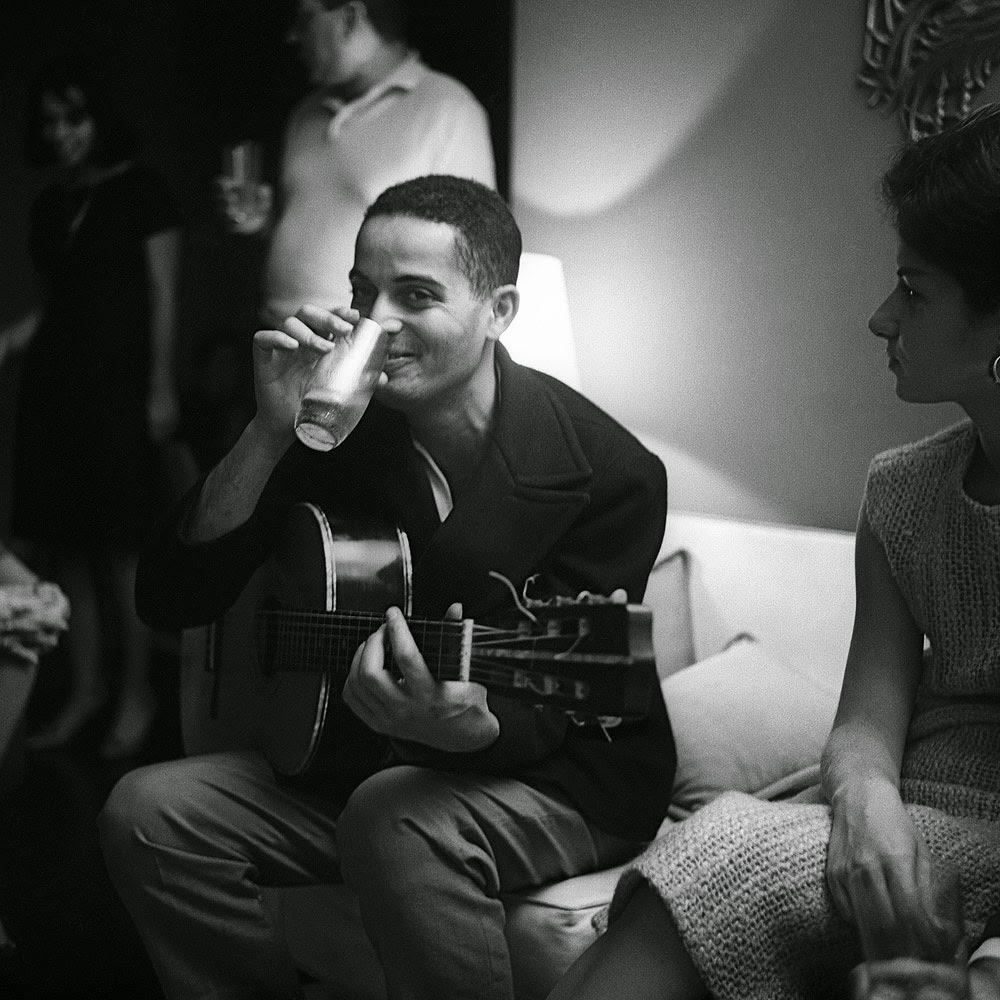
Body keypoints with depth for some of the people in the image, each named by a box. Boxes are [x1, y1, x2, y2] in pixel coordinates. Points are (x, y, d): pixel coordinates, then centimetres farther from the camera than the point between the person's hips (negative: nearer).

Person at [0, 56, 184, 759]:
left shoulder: (141, 190, -1)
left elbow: (163, 296, -5)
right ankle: (86, 688, 15)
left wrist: (161, 388, -11)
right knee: (65, 547, 5)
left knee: (119, 548, -5)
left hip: (120, 384, -6)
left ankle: (137, 693, 7)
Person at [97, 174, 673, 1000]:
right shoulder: (343, 432, -3)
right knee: (148, 812, -15)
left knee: (397, 820, -36)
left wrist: (465, 725, -42)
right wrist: (270, 436, -19)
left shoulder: (610, 474, -17)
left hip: (571, 780, -5)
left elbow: (542, 718, -17)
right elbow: (171, 601, -6)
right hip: (374, 767, 5)